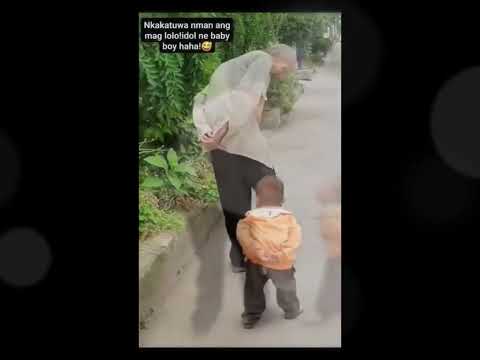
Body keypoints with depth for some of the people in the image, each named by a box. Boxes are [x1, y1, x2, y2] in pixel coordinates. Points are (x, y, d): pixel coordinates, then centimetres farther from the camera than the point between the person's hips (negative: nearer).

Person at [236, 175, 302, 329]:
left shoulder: (250, 218, -2)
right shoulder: (288, 218, -2)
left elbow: (243, 235, -17)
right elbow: (295, 237, -14)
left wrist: (256, 251, -23)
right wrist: (283, 254, -21)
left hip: (256, 262, 0)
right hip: (281, 264, 0)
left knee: (254, 289, 22)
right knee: (286, 287, 24)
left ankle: (252, 314, 29)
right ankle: (292, 310, 42)